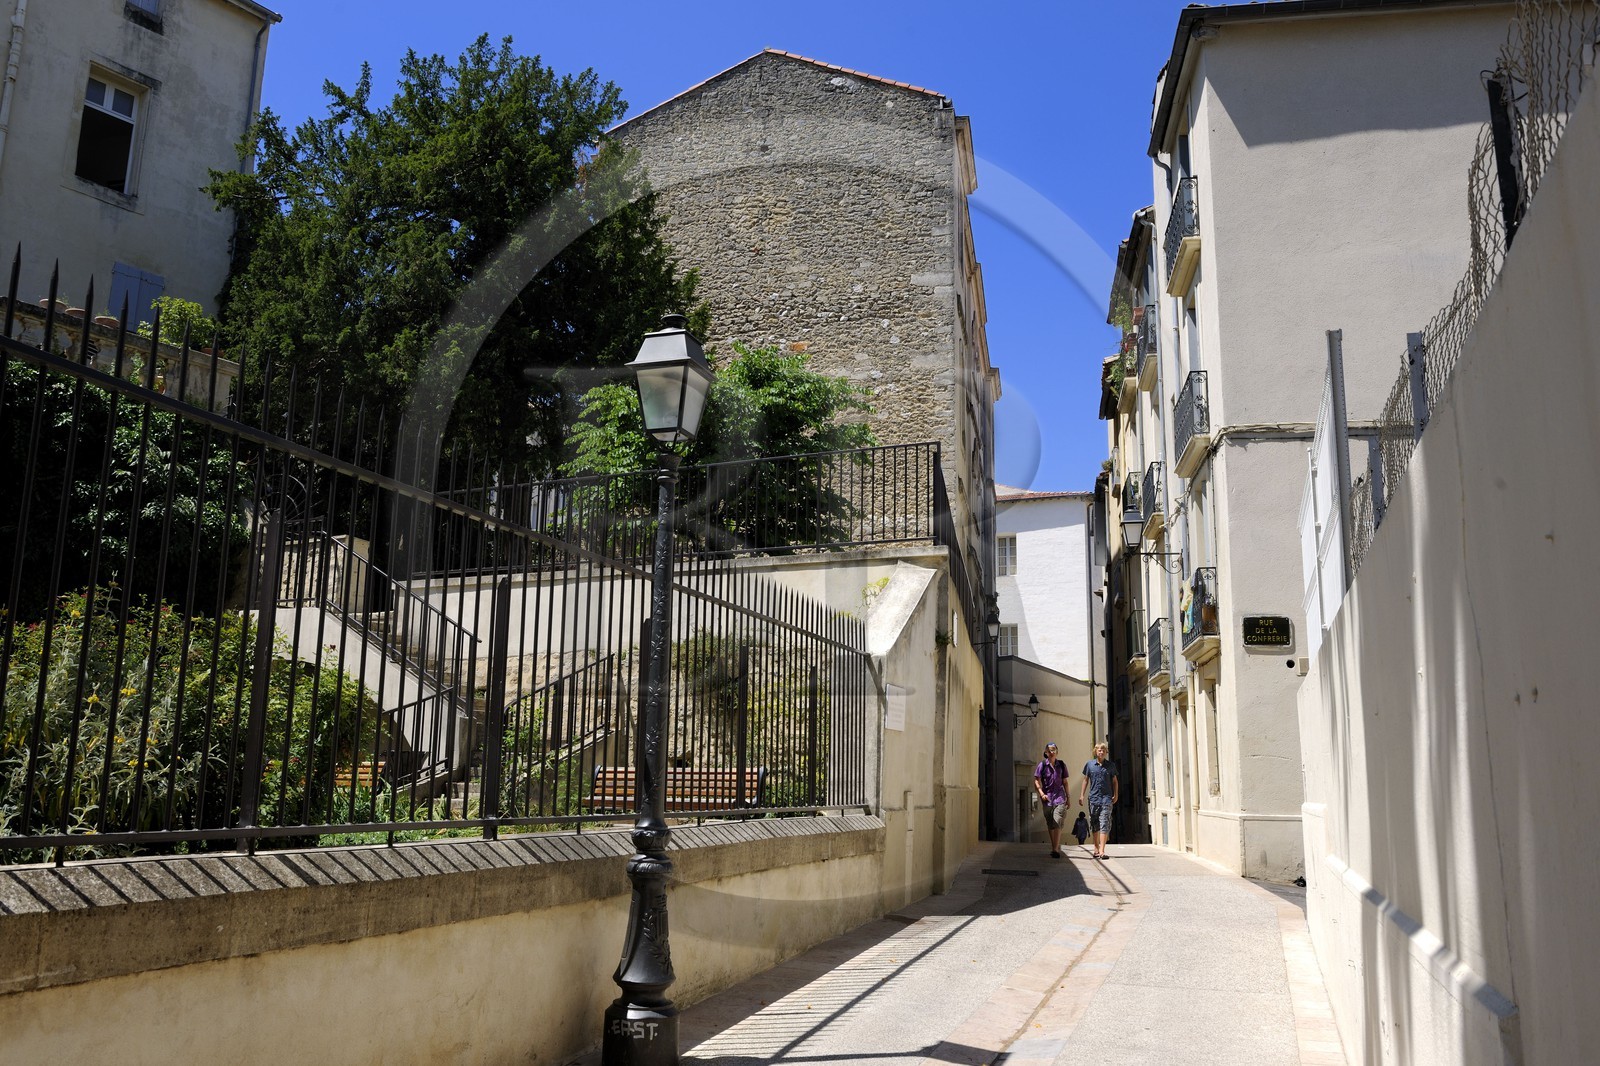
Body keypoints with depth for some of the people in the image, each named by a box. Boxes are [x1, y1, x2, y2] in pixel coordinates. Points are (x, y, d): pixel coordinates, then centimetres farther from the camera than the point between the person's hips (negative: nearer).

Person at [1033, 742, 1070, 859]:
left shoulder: (1061, 765, 7)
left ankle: (1055, 850, -19)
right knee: (1050, 825, 8)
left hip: (1059, 796, -1)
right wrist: (1041, 793, -17)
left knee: (1057, 822, -16)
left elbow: (1065, 782, 14)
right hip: (1047, 797, 1)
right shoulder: (1042, 765, 1)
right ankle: (1055, 847, 23)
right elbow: (1036, 781, -2)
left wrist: (1068, 798, 14)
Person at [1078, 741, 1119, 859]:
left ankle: (1102, 850, -13)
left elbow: (1114, 781, 13)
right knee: (1094, 824, 9)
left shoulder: (1111, 765, 6)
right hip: (1093, 797, 1)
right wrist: (1081, 795, 7)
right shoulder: (1089, 764, 6)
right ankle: (1096, 848, 22)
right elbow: (1086, 780, 12)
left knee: (1105, 824, -9)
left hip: (1107, 798, -1)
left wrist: (1115, 795, 3)